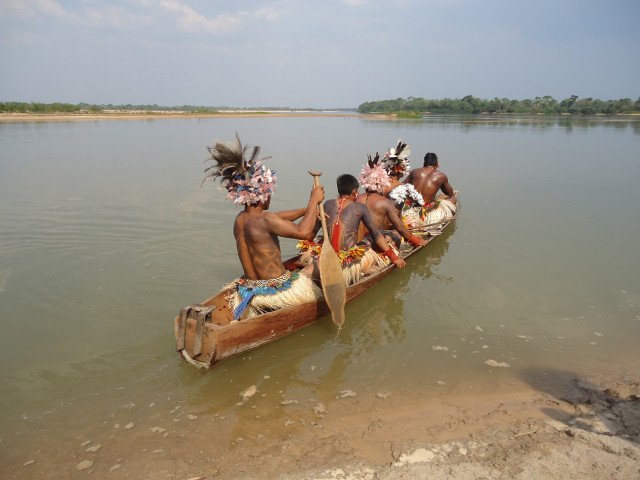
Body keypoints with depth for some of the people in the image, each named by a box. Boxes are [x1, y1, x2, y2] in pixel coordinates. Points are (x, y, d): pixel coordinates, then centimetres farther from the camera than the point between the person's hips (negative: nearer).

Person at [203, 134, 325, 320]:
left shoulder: (240, 219, 3)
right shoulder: (263, 221, -25)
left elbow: (278, 217, 18)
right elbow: (303, 232, -33)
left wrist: (308, 209, 18)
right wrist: (313, 201, -20)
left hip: (250, 289, 8)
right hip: (276, 291, -8)